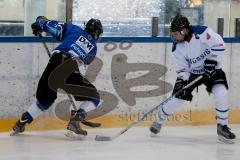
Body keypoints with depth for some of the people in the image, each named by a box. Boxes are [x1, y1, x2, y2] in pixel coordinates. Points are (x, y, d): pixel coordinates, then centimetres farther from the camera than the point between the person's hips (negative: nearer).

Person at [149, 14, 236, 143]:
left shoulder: (202, 32, -25)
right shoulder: (177, 47, -14)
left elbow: (219, 45, -24)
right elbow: (181, 68, -9)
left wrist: (211, 61, -29)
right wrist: (183, 83, -23)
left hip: (211, 70, -2)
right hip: (190, 73, 2)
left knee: (222, 93, -23)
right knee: (178, 97, -2)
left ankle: (222, 126, -9)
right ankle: (158, 120, 23)